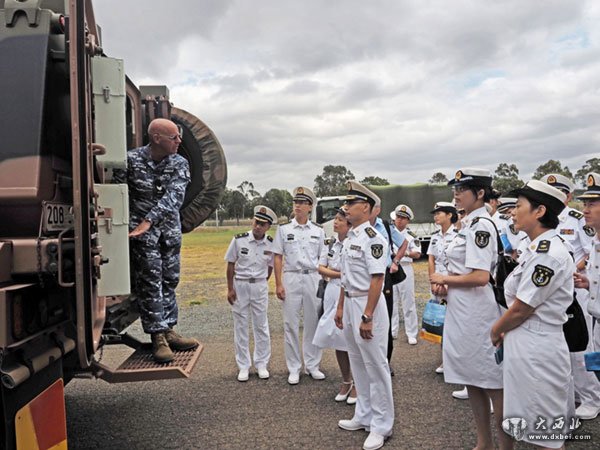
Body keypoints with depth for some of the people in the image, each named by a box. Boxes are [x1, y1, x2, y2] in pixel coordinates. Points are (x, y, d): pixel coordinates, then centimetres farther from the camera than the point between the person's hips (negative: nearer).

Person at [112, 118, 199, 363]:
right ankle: (158, 338, 1)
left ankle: (168, 332, 21)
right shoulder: (131, 160, -8)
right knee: (150, 282, -5)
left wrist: (148, 221, -26)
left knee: (169, 280, 10)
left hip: (170, 229, 4)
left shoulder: (180, 164, -1)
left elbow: (173, 197, -15)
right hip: (141, 231, -4)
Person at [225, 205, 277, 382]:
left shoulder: (271, 244, -5)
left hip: (260, 286, 1)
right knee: (240, 326, 7)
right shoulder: (239, 240, -9)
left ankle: (261, 364, 23)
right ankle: (243, 366, 18)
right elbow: (231, 265, -3)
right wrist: (230, 289, -5)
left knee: (261, 326, 8)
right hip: (240, 285, -1)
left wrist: (260, 284, 4)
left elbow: (270, 267, 7)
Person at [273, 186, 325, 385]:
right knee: (291, 324, 2)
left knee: (313, 322, 7)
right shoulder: (284, 229, 4)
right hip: (291, 278, -1)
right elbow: (278, 258, 2)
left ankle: (312, 365, 21)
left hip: (313, 279, 1)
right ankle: (294, 368, 14)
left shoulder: (318, 231, 8)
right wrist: (278, 284, -5)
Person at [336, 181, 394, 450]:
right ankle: (364, 416, 33)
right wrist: (340, 307, 19)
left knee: (376, 365, 2)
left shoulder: (373, 238, -16)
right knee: (357, 363, 18)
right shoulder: (349, 238, 12)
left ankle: (381, 425, 15)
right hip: (350, 303, 9)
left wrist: (367, 317, -22)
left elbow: (376, 280, -20)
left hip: (368, 305, -9)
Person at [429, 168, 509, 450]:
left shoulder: (481, 226, -16)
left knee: (491, 381, 3)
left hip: (477, 312, -10)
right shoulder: (468, 224, 13)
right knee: (471, 380, 18)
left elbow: (480, 277, -24)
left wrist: (444, 279, -11)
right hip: (460, 311, 10)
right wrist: (445, 285, 5)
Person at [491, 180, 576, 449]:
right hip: (527, 344, 10)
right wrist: (504, 330, 7)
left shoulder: (547, 253, -21)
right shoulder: (537, 248, 10)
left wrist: (496, 331, -2)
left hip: (535, 348, -10)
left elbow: (521, 309, -18)